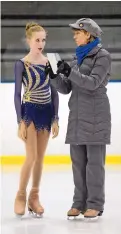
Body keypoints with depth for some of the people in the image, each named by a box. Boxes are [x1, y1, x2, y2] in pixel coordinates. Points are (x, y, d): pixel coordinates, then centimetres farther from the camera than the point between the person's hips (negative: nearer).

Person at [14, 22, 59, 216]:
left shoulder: (49, 62, 4)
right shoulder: (21, 64, -7)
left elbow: (54, 92, 7)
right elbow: (17, 94, -7)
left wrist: (55, 119, 4)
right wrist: (20, 122, -11)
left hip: (46, 112, 4)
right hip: (30, 112, -4)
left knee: (40, 158, 7)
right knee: (31, 156, -10)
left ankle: (34, 197, 17)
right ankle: (21, 195, 5)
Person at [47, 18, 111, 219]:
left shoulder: (102, 56, -4)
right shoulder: (78, 58, 16)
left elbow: (93, 82, -16)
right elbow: (65, 88, 13)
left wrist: (70, 72, -24)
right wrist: (55, 75, -5)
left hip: (96, 115, -7)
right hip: (77, 115, 7)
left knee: (94, 160, -5)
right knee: (78, 160, 5)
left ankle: (95, 205, -1)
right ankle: (80, 203, 11)